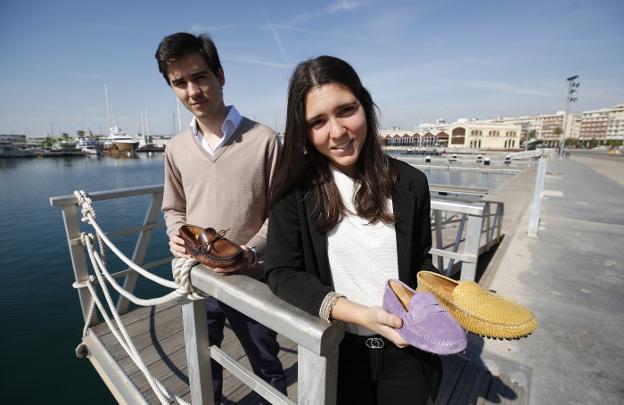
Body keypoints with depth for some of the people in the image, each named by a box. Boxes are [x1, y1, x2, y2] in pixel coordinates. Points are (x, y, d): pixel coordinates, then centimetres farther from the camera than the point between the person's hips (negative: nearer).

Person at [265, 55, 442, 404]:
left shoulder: (410, 183, -7)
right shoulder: (296, 190, -14)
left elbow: (420, 260, 3)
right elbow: (281, 273, -17)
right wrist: (361, 314, -26)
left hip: (405, 349, 2)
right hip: (335, 350, -1)